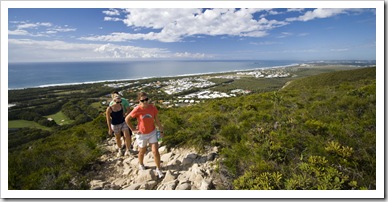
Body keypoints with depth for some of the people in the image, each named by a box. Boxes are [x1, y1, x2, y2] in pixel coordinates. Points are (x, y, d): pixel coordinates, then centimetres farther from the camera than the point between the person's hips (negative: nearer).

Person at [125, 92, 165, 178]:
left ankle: (158, 169, 20)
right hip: (142, 134, -2)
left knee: (155, 151, 0)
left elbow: (156, 119, 0)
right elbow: (127, 119, -10)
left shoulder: (153, 107, -13)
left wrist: (161, 130, 5)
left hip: (152, 132, 2)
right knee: (142, 151, 19)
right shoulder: (137, 110, -22)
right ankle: (141, 165, 49)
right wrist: (133, 129, -8)